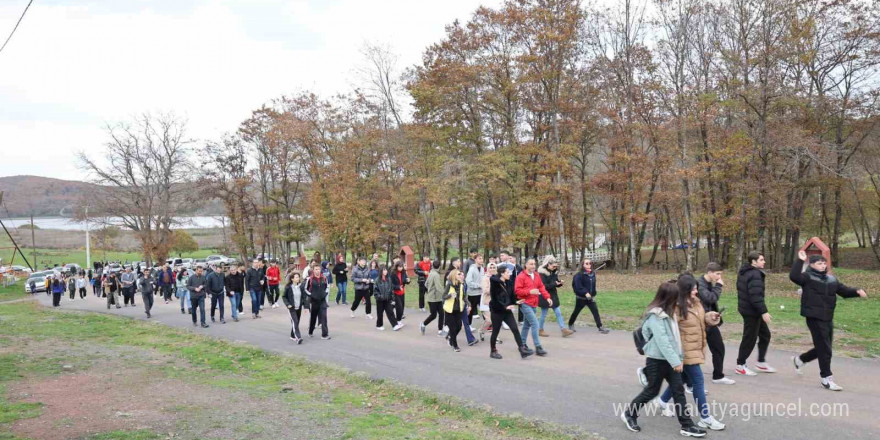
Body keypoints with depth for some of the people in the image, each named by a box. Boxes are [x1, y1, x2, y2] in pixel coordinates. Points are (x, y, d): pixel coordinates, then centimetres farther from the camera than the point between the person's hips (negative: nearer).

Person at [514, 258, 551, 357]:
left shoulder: (536, 276, 10)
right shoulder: (521, 276, -12)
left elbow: (541, 287, 13)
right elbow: (517, 290, -15)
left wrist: (547, 297, 0)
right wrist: (530, 291, -24)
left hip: (533, 304, 8)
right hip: (525, 304, -8)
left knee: (527, 325, 17)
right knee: (535, 324, -14)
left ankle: (523, 344, 28)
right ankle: (538, 347, -11)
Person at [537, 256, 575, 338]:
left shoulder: (554, 272, 7)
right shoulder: (542, 273, -16)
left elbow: (556, 283, 12)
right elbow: (543, 286, -22)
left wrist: (560, 283, -10)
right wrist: (554, 284, -27)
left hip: (553, 296, 7)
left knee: (558, 313, 3)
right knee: (544, 315, 4)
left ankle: (564, 330, 3)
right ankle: (540, 330, 19)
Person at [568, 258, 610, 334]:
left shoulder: (593, 274, 5)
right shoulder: (579, 275, -15)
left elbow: (593, 285, 15)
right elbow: (578, 286, -23)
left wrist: (593, 294, 9)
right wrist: (585, 293, -31)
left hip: (590, 297, 5)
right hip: (581, 298, -5)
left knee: (595, 311, -6)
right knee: (576, 312, 10)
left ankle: (600, 327, -6)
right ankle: (570, 325, 30)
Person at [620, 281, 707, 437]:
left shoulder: (667, 313, 9)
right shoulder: (655, 316, -20)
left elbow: (673, 337, 11)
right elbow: (662, 341, -25)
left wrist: (678, 357, 7)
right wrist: (675, 361, -26)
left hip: (669, 359, 8)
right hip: (657, 360, -8)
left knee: (678, 390, 6)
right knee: (652, 391, 4)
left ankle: (686, 426, 11)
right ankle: (629, 413, 22)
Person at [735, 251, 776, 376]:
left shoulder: (744, 272, 12)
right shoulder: (755, 275, -20)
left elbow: (742, 291, 19)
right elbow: (756, 296, -27)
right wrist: (763, 311, -25)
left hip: (746, 308, 10)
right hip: (752, 311, -10)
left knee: (765, 335, 17)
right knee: (750, 338, 0)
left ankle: (761, 363, 25)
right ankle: (740, 365, 9)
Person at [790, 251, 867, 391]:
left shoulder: (831, 279, 13)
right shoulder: (807, 277, -9)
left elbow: (844, 290, 15)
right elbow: (794, 276, -27)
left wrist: (857, 292, -3)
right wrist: (800, 261, -27)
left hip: (828, 318, 8)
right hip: (814, 318, -8)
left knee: (823, 348, 17)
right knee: (824, 349, -6)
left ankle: (799, 360, 39)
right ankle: (826, 379, 4)